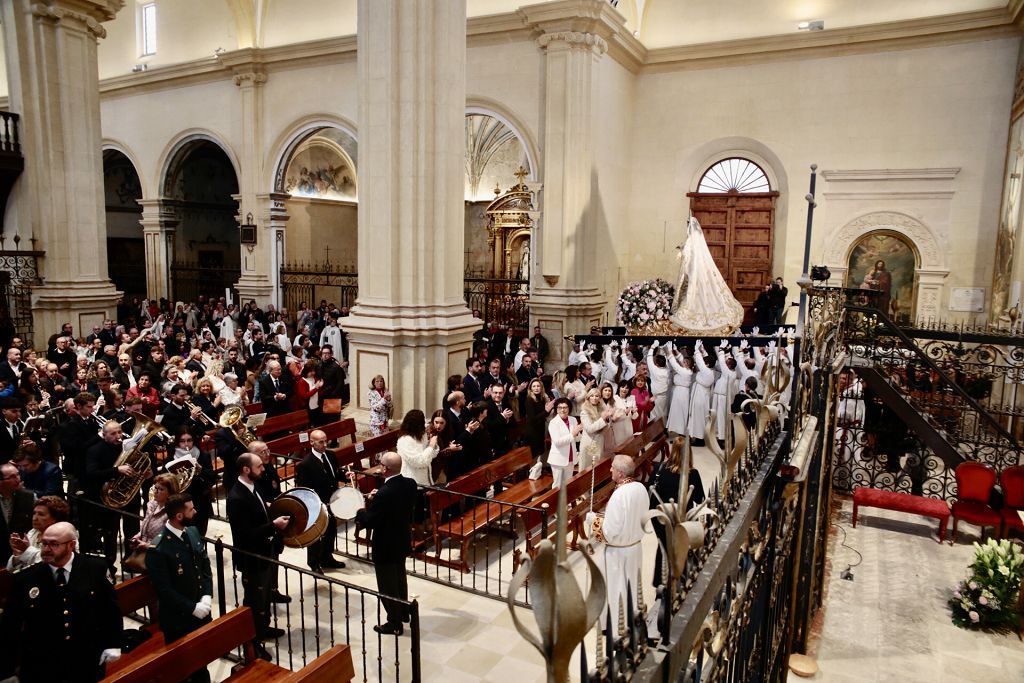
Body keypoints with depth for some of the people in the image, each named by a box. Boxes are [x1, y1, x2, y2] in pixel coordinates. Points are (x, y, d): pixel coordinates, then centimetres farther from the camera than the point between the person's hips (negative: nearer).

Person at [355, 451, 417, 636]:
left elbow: (369, 522, -23)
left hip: (386, 546, -8)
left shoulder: (383, 494, -33)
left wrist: (360, 512, -3)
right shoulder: (410, 484, -10)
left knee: (388, 586, 11)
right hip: (402, 542, 8)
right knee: (400, 579, 27)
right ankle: (403, 613, 45)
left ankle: (394, 624, 26)